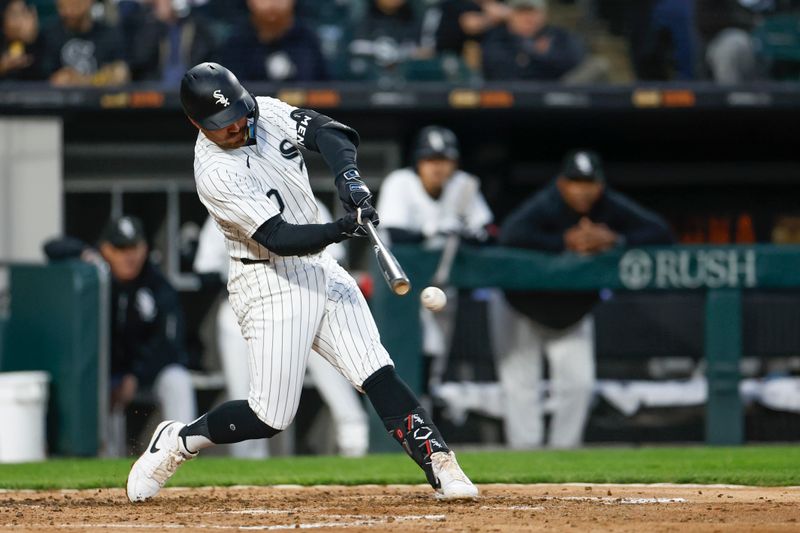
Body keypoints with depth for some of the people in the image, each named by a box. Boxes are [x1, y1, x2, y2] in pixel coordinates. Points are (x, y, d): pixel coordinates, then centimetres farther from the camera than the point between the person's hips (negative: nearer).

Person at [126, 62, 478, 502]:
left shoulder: (267, 113, -2)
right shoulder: (215, 175, -22)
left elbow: (329, 132, -5)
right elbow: (279, 237, -27)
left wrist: (347, 176, -26)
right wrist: (344, 228, -41)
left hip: (318, 268, 6)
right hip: (270, 283, -6)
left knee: (378, 375, -5)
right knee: (270, 418, -6)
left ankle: (439, 464, -5)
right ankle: (178, 441, 17)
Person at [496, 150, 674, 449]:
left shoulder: (611, 208, -16)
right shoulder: (545, 207, -30)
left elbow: (662, 233, -20)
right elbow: (511, 236, -48)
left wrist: (613, 240, -34)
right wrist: (565, 243, -43)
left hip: (573, 317, 4)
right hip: (525, 315, -4)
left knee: (578, 383, -3)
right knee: (522, 385, -7)